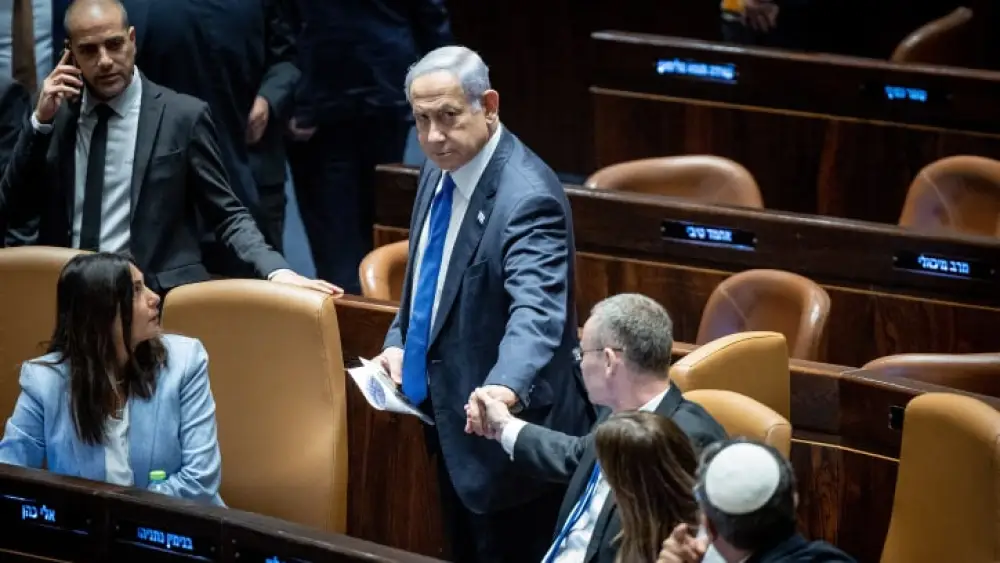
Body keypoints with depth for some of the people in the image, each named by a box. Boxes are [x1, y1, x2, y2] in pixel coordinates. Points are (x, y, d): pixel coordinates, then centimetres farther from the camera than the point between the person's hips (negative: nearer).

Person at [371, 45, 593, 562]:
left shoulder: (527, 197, -26)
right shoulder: (439, 173, 3)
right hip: (451, 421, 9)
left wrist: (505, 387, -56)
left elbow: (537, 311, -39)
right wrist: (398, 343, 4)